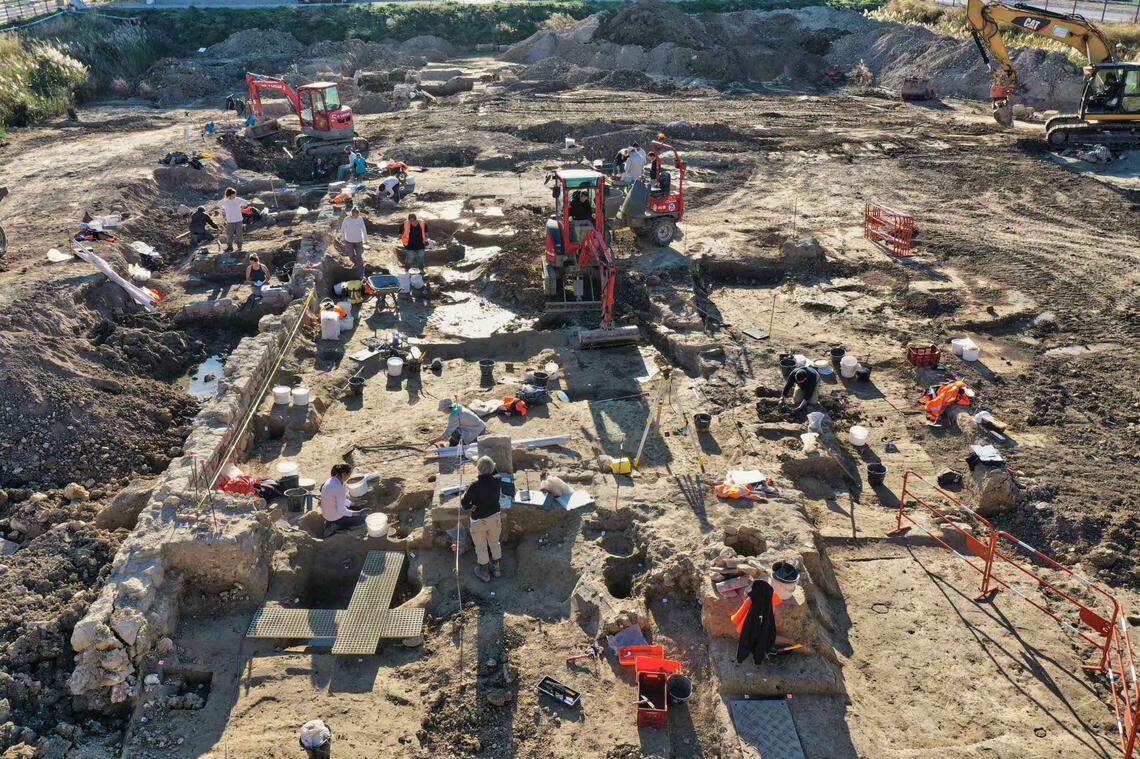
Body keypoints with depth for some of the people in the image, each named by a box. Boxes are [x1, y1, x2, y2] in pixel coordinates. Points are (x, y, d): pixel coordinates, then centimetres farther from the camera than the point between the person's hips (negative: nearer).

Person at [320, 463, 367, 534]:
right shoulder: (339, 489, -30)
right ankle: (337, 527, -1)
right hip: (336, 517, -8)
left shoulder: (330, 480, -4)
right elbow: (342, 511, -26)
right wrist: (358, 513, -21)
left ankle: (330, 523, 15)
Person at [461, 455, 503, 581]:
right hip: (495, 517, 4)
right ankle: (497, 567, 43)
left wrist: (469, 508, 1)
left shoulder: (475, 485, -28)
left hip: (479, 521, -4)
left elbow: (464, 503, -21)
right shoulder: (496, 481, -15)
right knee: (495, 543, 26)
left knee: (481, 547, 18)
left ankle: (484, 573, 35)